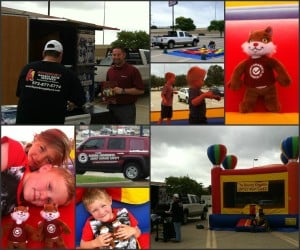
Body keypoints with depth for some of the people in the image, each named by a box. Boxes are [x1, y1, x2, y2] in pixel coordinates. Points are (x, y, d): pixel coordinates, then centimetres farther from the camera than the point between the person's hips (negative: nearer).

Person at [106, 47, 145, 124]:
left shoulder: (132, 70, -6)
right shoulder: (110, 71, 13)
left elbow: (141, 90, -11)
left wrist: (123, 91, -18)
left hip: (127, 108, -6)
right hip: (111, 108, 6)